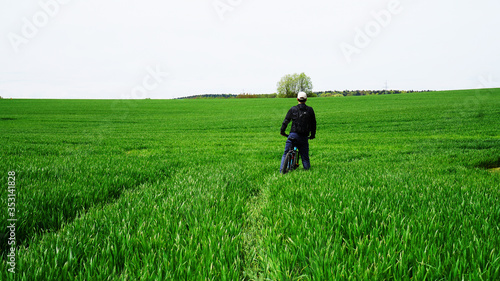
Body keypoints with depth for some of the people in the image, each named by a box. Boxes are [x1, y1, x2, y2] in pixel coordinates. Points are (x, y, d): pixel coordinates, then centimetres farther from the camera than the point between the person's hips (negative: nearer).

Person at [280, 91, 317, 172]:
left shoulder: (293, 109, 3)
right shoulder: (310, 110, 7)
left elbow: (286, 121, 3)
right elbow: (313, 123, 10)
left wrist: (282, 131, 15)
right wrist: (313, 135, 20)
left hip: (293, 135, -1)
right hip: (304, 137, 1)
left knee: (286, 154, 7)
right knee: (305, 156, 11)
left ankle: (282, 170, 1)